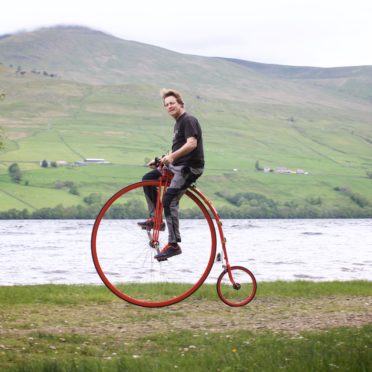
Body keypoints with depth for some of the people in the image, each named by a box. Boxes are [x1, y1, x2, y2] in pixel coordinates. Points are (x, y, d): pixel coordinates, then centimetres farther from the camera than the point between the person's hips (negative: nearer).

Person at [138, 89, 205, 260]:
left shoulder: (188, 120, -11)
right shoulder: (178, 123, 20)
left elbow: (192, 144, -24)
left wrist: (172, 156, -33)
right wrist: (160, 160, 17)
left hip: (190, 167, -10)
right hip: (177, 166, 10)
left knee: (169, 201, -19)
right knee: (147, 179, 9)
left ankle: (174, 245, -18)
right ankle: (155, 219, 11)